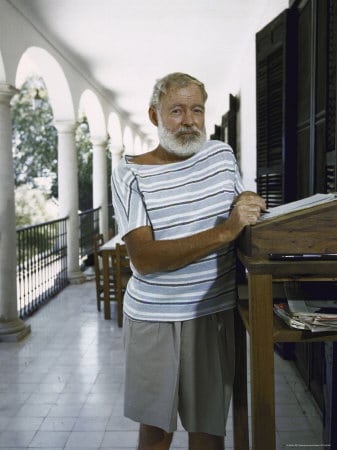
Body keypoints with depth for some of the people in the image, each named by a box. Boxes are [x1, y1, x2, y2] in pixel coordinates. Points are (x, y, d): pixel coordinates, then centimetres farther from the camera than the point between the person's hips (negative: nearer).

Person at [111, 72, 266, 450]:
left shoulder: (222, 155, 3)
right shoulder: (130, 174, -9)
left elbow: (240, 211, 17)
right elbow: (143, 258, -20)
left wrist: (249, 209, -6)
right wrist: (223, 232, -29)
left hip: (215, 311, 3)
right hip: (152, 317, -2)